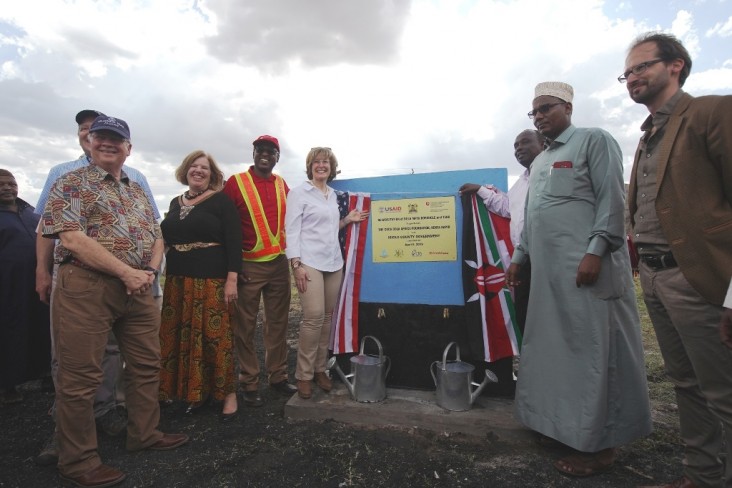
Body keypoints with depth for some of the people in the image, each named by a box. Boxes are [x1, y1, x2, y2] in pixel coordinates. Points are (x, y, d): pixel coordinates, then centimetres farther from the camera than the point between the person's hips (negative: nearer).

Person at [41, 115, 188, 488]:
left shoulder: (138, 191, 18)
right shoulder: (71, 183, -2)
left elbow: (156, 236, 16)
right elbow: (72, 237, -15)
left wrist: (150, 270, -4)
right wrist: (126, 272, -18)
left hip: (137, 289, 7)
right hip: (85, 287, -6)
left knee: (147, 365, 14)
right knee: (80, 376, 3)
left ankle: (144, 434, 32)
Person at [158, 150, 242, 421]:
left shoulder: (221, 201, -3)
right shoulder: (175, 203, 15)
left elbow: (234, 242, -9)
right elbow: (167, 240, 20)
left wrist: (232, 279, -16)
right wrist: (168, 278, 16)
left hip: (212, 281, -6)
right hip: (177, 281, 6)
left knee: (215, 336, -4)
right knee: (182, 337, 9)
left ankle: (227, 392, 11)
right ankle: (194, 391, 24)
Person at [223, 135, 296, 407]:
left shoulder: (282, 185, 9)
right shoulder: (236, 182, -3)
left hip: (279, 264, 4)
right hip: (248, 265, -4)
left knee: (277, 323, 11)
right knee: (245, 326, 4)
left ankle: (278, 376, 25)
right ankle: (249, 384, 18)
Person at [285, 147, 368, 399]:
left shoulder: (333, 194, 17)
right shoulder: (299, 192, 0)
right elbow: (291, 229, -7)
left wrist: (347, 220, 6)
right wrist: (296, 264, -15)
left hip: (333, 262, 6)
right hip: (309, 262, -6)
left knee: (327, 317, 6)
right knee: (314, 317, -12)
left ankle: (320, 369, 18)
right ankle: (304, 375, 3)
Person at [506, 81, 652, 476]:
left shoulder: (594, 140, 0)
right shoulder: (539, 161, 23)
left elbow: (612, 200, -10)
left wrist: (595, 251, -19)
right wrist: (519, 256, 20)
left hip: (586, 266, -8)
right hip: (548, 271, 8)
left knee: (594, 350, -2)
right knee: (555, 348, 11)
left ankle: (600, 443, 11)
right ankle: (566, 425, 26)